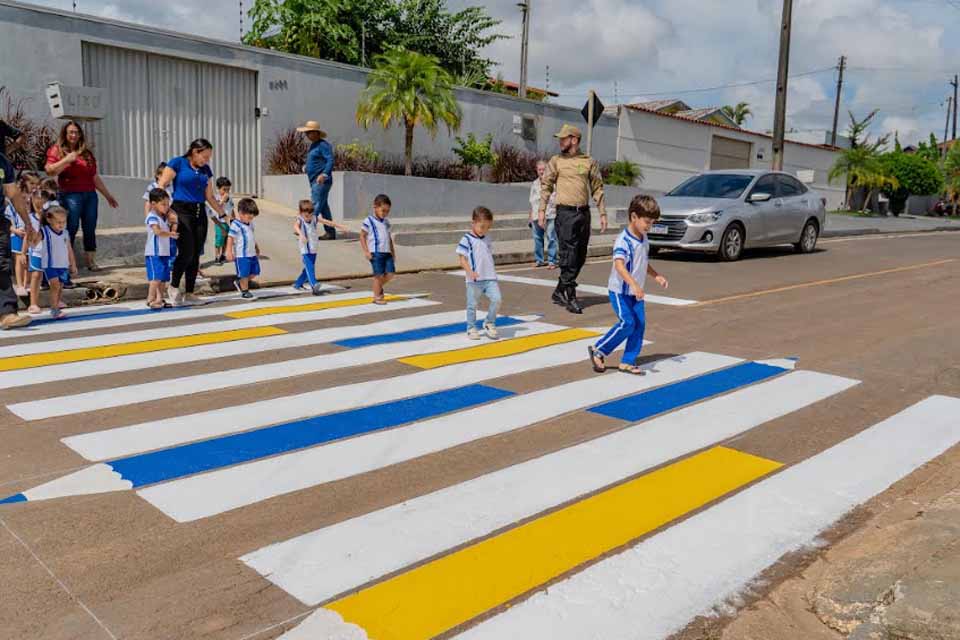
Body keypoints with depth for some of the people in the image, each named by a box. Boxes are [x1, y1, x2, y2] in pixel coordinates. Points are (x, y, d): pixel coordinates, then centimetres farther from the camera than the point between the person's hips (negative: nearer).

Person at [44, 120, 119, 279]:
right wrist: (67, 160, -14)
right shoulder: (57, 150, 6)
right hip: (70, 196, -5)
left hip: (90, 195, 5)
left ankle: (91, 262, 11)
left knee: (90, 230, 5)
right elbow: (49, 171, -7)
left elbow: (95, 177, 23)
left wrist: (108, 195, 23)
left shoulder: (87, 153, 20)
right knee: (70, 230, -9)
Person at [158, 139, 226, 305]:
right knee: (186, 252, -13)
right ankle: (174, 287, 7)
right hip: (181, 211, -6)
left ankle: (189, 293, 12)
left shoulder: (205, 169, 14)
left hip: (199, 214, 6)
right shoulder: (177, 163, -2)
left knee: (196, 255, 4)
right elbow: (161, 186, -7)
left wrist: (223, 214, 15)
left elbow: (209, 196, 19)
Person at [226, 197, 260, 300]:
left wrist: (257, 248, 31)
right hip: (241, 255, -8)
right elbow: (230, 238, -16)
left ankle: (239, 282, 28)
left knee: (255, 272, 12)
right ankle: (245, 291, 14)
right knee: (244, 274, -1)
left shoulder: (250, 224, 12)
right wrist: (229, 252, -21)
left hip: (252, 254, 8)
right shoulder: (236, 225, -14)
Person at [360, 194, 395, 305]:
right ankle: (377, 297, 10)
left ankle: (379, 287, 28)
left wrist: (393, 251, 19)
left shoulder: (386, 222, 17)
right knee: (378, 275, -3)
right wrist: (366, 251, -10)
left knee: (390, 273, 1)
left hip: (387, 253, 6)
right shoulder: (369, 221, -3)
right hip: (376, 253, -6)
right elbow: (362, 236, -3)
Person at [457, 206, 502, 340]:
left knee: (496, 299, -9)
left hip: (490, 278, 5)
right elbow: (462, 260, -9)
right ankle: (471, 328, 20)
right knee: (472, 305, 4)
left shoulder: (487, 240, 13)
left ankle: (489, 324, 10)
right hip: (474, 280, -4)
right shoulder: (466, 239, -6)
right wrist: (470, 272, -24)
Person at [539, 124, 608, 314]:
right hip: (565, 213, -3)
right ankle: (571, 298, -5)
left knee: (580, 257, 8)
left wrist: (602, 213, 6)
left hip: (584, 213, 3)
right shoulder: (556, 161, 6)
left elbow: (597, 189, 12)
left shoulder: (589, 162, 10)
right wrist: (542, 209, -7)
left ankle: (560, 292, 22)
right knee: (569, 257, -9)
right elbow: (546, 185, 3)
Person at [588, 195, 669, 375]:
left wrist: (656, 276, 10)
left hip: (636, 292, 8)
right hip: (620, 290, -8)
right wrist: (633, 284, -46)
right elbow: (619, 265, -35)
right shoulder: (623, 240, -21)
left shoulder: (644, 240, 7)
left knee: (640, 323, 2)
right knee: (627, 323, -14)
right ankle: (598, 350, 4)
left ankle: (628, 362, 11)